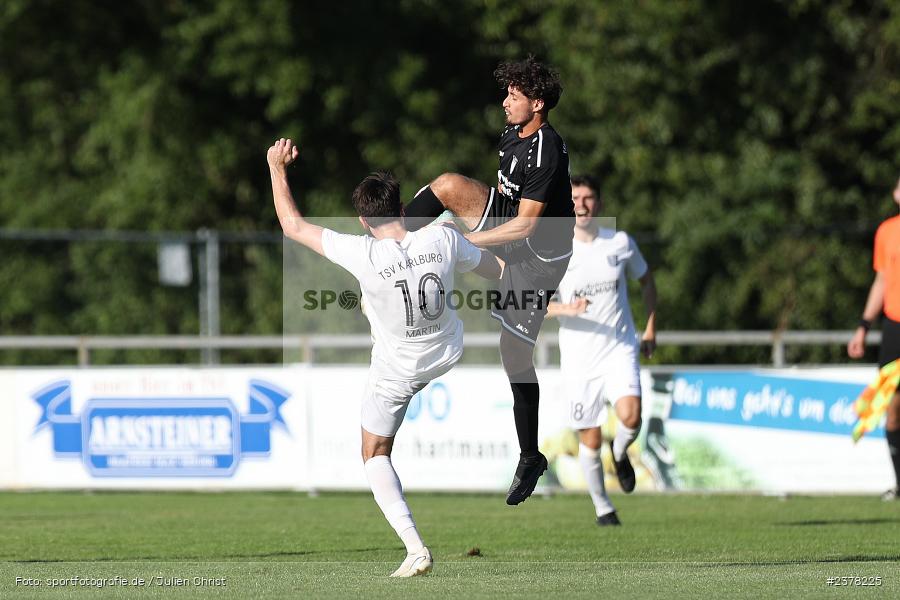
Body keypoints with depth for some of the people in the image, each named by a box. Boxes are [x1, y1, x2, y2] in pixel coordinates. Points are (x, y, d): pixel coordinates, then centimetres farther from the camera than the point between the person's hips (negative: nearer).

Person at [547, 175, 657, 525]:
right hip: (579, 358, 0)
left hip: (620, 351, 0)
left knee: (630, 417, -24)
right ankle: (602, 507, 23)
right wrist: (567, 309, -25)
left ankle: (620, 452, 11)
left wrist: (650, 328, 13)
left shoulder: (620, 243, 1)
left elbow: (646, 279, 19)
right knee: (590, 440, 2)